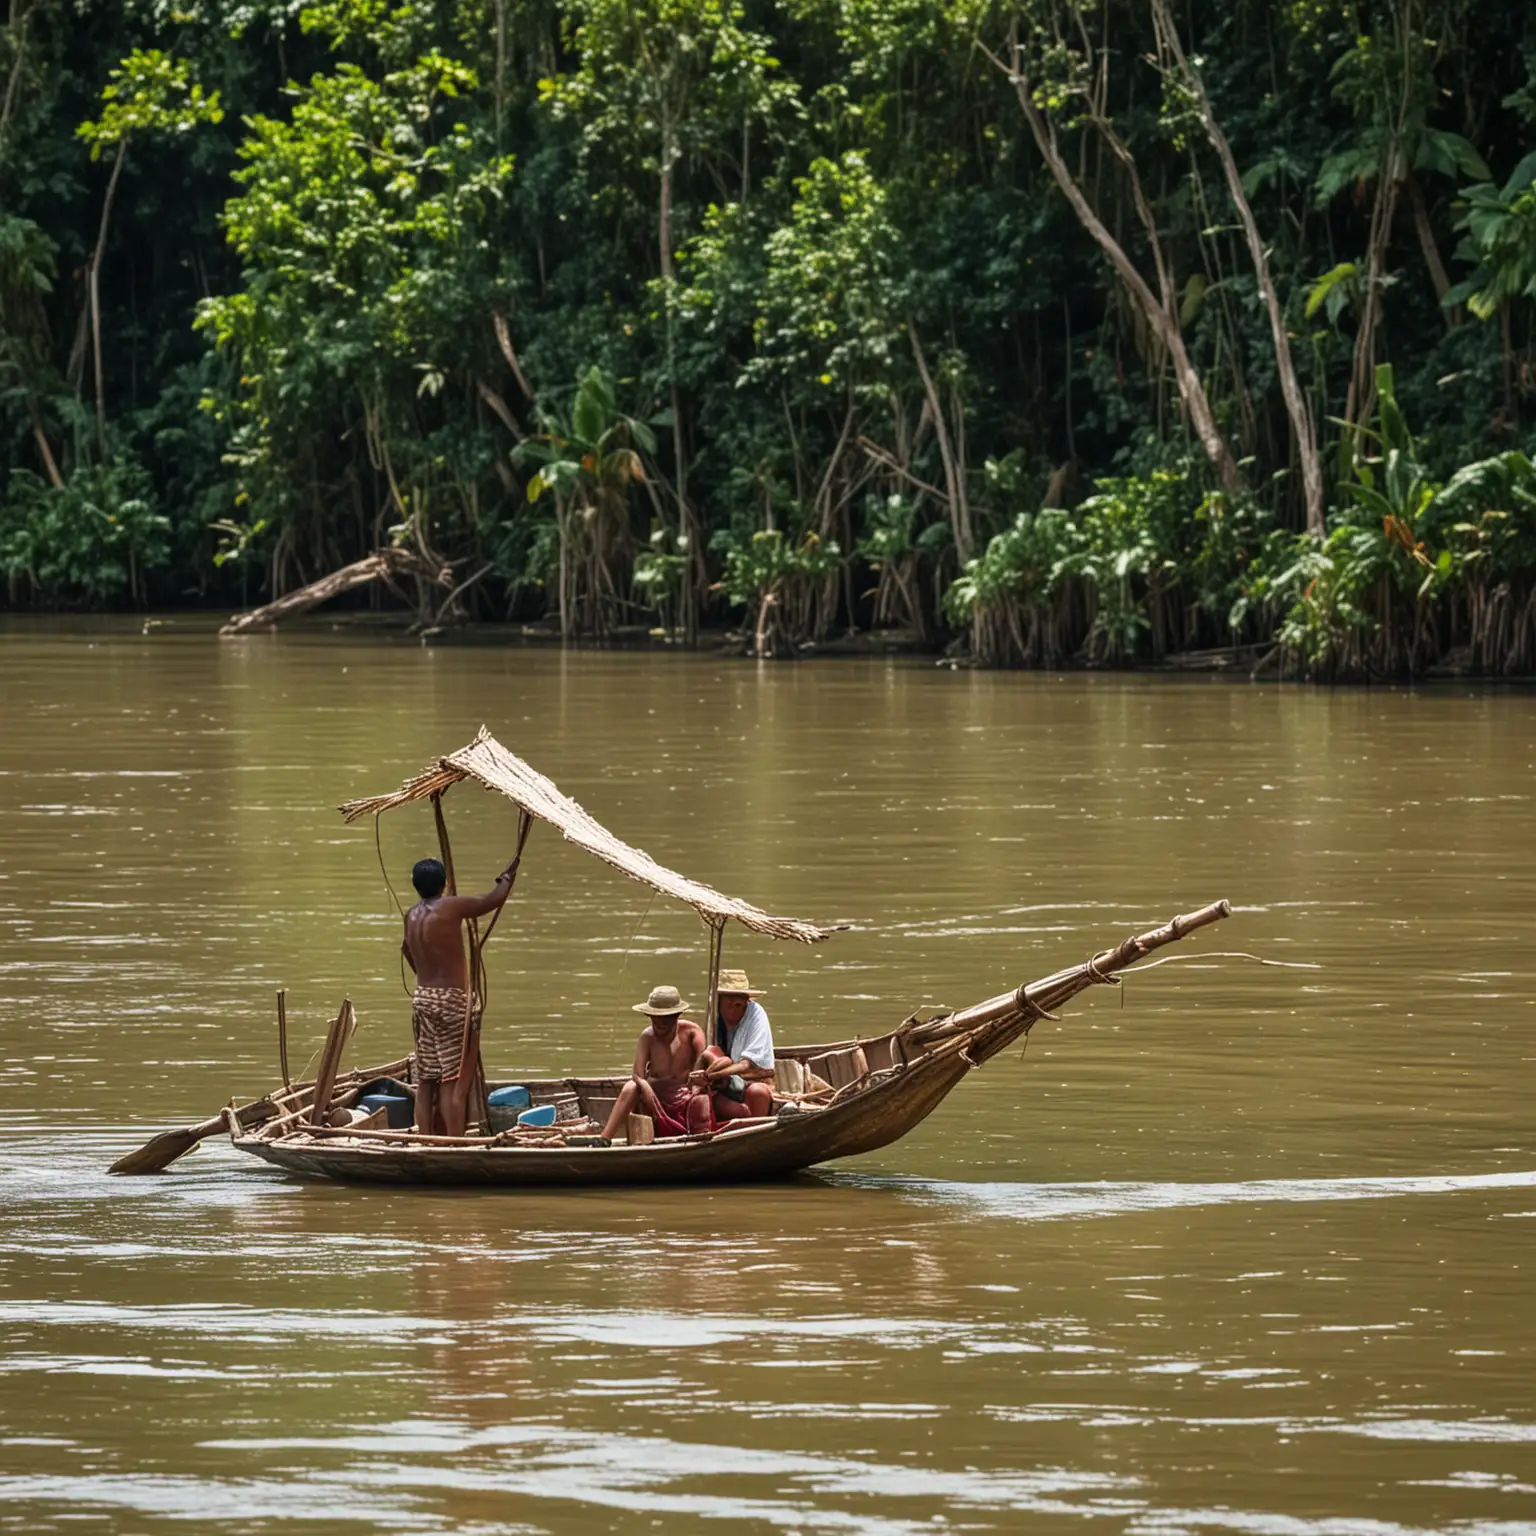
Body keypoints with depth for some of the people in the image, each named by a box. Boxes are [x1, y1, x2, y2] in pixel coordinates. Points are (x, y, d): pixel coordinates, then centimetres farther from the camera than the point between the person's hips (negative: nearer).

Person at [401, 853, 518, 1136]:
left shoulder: (412, 916, 11)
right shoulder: (450, 908, -10)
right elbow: (492, 900, 0)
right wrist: (507, 876, 20)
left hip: (422, 998, 7)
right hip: (451, 1000, -7)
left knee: (426, 1081, 9)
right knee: (454, 1081, -8)